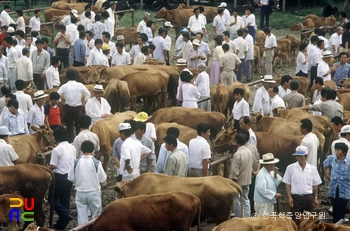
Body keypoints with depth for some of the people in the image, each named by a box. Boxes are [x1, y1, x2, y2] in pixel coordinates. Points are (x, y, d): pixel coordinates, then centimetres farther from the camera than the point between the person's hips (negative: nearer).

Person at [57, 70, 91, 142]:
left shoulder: (64, 86, -7)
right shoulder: (80, 85, -5)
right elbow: (88, 94, -3)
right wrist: (84, 103, 7)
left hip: (68, 108, 0)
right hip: (78, 107, 0)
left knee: (69, 126, 7)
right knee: (79, 126, 9)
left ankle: (70, 141, 7)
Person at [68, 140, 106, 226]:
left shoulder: (76, 162, -8)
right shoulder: (96, 163, -14)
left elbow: (71, 178, -1)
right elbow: (103, 179, -8)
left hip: (80, 193, 2)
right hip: (94, 192, -2)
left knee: (82, 216, 7)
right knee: (96, 215, 12)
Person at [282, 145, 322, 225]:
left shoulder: (312, 168, 1)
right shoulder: (290, 168, -3)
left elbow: (315, 185, 8)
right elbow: (287, 184, 0)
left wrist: (315, 198, 7)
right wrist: (289, 197, -8)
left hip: (308, 197, 2)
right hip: (295, 197, -2)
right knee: (296, 220, 2)